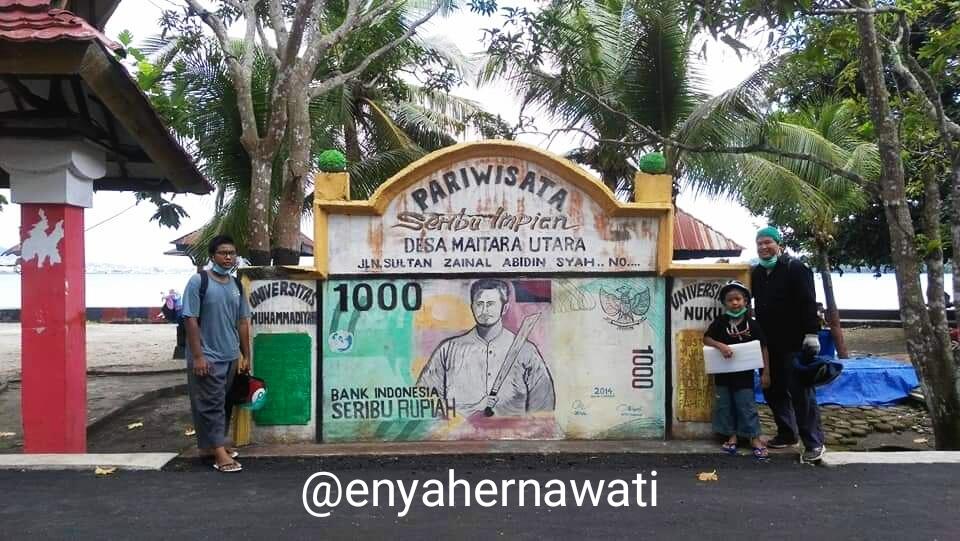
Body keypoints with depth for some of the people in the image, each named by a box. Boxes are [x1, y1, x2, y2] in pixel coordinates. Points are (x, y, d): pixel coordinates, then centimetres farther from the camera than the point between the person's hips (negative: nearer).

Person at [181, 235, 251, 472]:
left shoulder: (236, 284, 8)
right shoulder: (198, 281, -10)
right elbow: (190, 320, -13)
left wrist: (246, 355, 11)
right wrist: (197, 356, -17)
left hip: (230, 357, 7)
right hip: (207, 357, -7)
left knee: (223, 404, 14)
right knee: (211, 404, -3)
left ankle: (210, 445, 27)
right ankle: (220, 452, -1)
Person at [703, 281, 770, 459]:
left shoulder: (752, 324, -6)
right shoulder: (720, 322, -3)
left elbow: (763, 348, -2)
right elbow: (706, 339, -4)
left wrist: (766, 372, -5)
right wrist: (720, 345, -23)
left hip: (744, 373, -2)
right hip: (723, 372, 2)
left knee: (747, 406, 0)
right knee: (725, 405, 9)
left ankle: (755, 438, 11)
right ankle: (732, 436, 21)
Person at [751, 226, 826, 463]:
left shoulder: (794, 268, -7)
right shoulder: (756, 273, 14)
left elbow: (808, 302, -13)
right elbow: (757, 305, 24)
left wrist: (811, 333, -19)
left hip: (794, 343, -7)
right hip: (769, 345, 7)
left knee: (801, 392, -6)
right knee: (773, 390, 12)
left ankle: (814, 443, -1)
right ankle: (787, 433, 25)